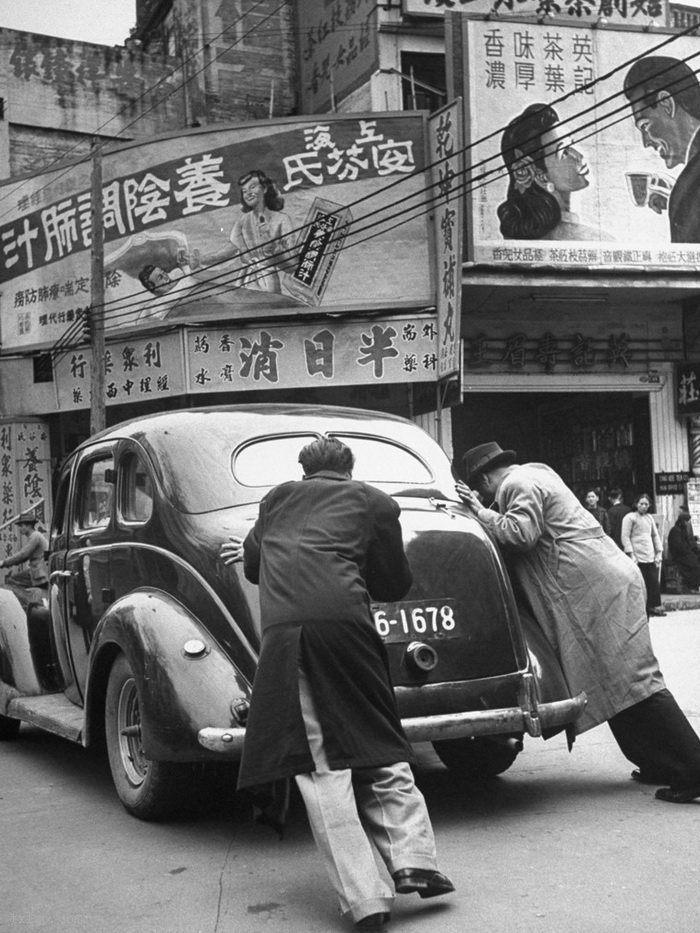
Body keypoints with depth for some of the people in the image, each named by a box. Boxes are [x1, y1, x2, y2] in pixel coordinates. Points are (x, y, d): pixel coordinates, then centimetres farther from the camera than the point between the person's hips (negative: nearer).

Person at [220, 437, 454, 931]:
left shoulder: (278, 498, 25)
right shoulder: (374, 501, 19)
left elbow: (254, 565, 37)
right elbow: (395, 584, 21)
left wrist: (251, 553, 58)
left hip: (282, 628, 1)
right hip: (344, 621, -1)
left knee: (321, 764, 0)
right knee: (380, 746, 14)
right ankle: (413, 860, 1)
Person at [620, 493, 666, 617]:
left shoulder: (649, 518, 17)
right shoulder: (630, 517, -2)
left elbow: (655, 536, 21)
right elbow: (625, 537, -6)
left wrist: (659, 553, 12)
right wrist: (631, 555, -12)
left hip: (651, 558, 6)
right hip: (638, 558, -6)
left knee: (654, 583, 3)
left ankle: (654, 607, 11)